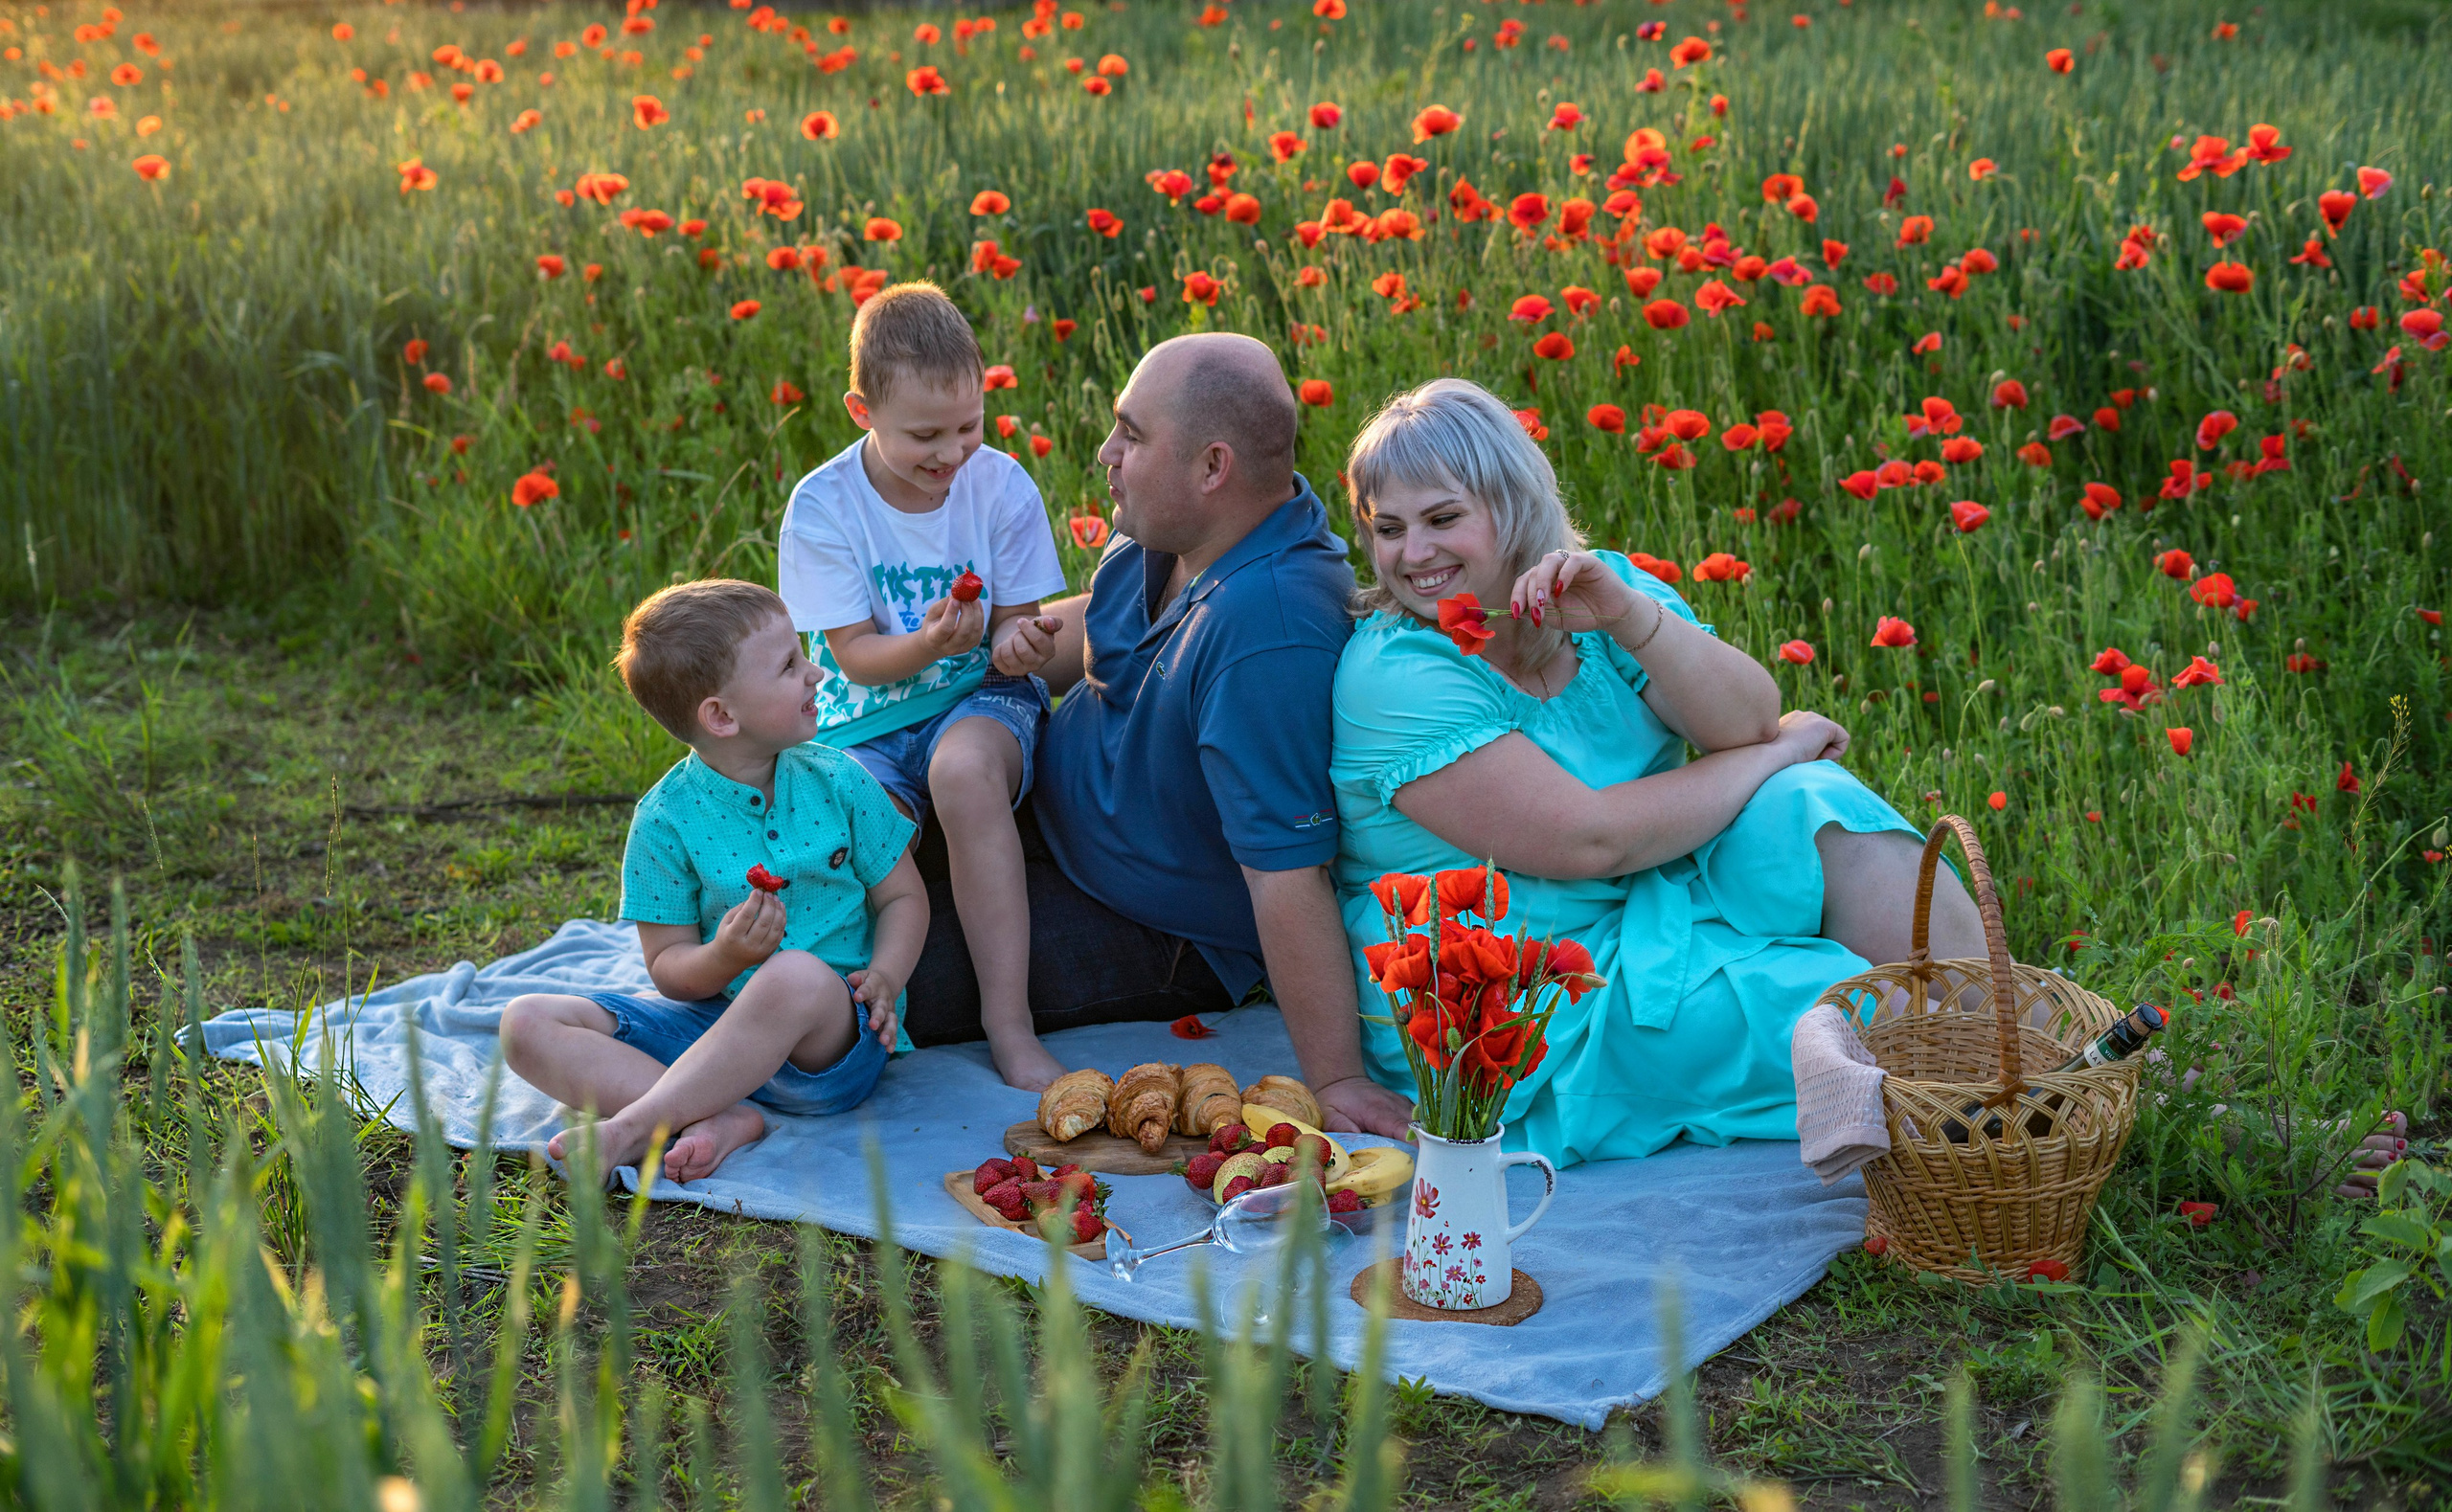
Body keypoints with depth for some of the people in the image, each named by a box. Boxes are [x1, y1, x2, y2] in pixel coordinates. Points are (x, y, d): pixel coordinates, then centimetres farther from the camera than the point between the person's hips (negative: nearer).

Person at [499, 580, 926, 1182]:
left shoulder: (839, 783, 2)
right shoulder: (666, 819, -3)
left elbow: (903, 896, 8)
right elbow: (668, 966, -1)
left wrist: (884, 977, -12)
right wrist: (724, 958, -24)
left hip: (831, 1042, -1)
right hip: (711, 1020, 2)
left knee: (797, 975, -39)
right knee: (525, 1023, -14)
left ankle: (628, 1130, -30)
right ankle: (719, 1119, -32)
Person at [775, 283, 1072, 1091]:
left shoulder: (1003, 487, -6)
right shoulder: (823, 506, -10)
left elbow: (1015, 624, 1)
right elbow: (853, 655, -9)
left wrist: (1012, 644, -25)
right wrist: (928, 643, -31)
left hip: (979, 699, 0)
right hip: (867, 718, 1)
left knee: (965, 767, -36)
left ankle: (1009, 1024, -34)